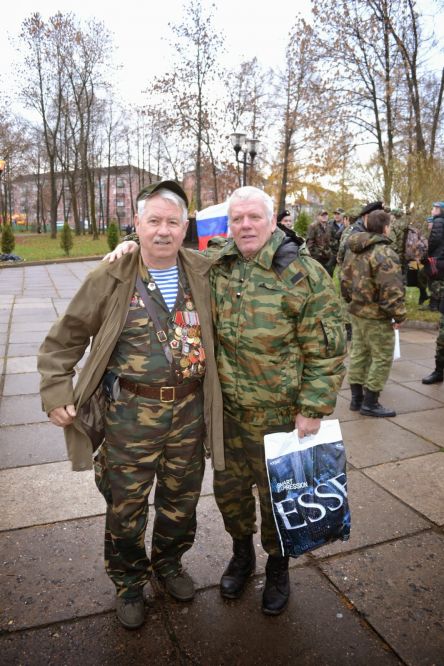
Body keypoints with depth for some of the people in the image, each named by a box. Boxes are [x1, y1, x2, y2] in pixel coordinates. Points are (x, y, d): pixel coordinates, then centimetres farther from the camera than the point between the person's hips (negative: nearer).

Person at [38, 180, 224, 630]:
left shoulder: (202, 273, 1)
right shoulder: (110, 280, -6)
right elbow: (63, 341, 0)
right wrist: (56, 393, -7)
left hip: (190, 411, 3)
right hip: (130, 413, -2)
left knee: (181, 500, 20)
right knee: (126, 506, 13)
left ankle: (168, 563, 48)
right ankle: (128, 582, 40)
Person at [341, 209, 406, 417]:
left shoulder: (353, 250, 7)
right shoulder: (384, 253, -20)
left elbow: (345, 279, 14)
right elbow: (391, 290, -23)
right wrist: (399, 315, -12)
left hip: (356, 311, 8)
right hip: (377, 316, -8)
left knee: (358, 353, 16)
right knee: (382, 358, 3)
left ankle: (356, 398, 25)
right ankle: (370, 403, 9)